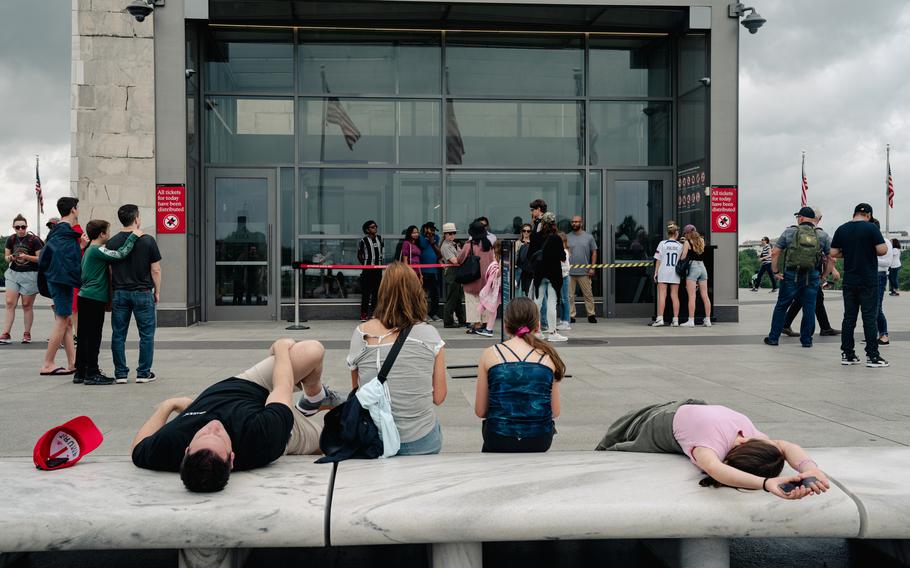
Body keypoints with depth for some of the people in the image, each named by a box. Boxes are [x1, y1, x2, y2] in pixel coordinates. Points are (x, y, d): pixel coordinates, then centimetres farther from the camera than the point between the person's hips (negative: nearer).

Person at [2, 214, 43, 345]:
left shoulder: (33, 240, -10)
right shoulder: (11, 239, 3)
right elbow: (6, 256, 11)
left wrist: (26, 256, -23)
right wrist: (9, 258, -12)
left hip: (30, 275, -4)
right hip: (13, 273, 4)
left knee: (27, 305, 3)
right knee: (10, 303, -4)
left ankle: (27, 334, 14)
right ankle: (6, 334, -3)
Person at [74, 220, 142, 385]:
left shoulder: (89, 250, 18)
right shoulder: (98, 250, -13)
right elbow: (120, 254, -23)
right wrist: (133, 236, -15)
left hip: (85, 297, 10)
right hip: (95, 299, -10)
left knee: (84, 336, 12)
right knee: (93, 337, -4)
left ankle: (80, 373, 17)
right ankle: (92, 374, -1)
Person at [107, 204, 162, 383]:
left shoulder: (112, 242, 3)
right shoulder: (147, 240, -6)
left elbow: (109, 271, 7)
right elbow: (155, 270, -4)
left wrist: (113, 291, 16)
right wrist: (157, 291, 7)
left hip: (119, 293, 3)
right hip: (142, 293, -3)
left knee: (118, 334, 9)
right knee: (146, 334, 6)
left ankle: (120, 374, 11)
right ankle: (143, 373, 7)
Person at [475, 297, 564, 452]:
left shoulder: (489, 354, -3)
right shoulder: (548, 356, 0)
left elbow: (480, 411, 0)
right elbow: (555, 412, 3)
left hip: (499, 441, -1)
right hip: (540, 442, 1)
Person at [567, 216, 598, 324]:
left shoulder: (589, 237, 5)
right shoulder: (567, 237, 7)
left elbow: (594, 253, 7)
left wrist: (592, 268, -1)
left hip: (584, 272, -1)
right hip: (569, 272, 1)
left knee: (588, 294, 2)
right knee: (570, 296, 3)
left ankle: (591, 315, 10)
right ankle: (571, 316, 9)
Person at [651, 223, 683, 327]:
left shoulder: (662, 243, -3)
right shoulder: (680, 245, 2)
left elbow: (658, 260, -2)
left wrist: (656, 272, 2)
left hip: (663, 272, -2)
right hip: (675, 273, 2)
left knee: (662, 296, -2)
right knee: (675, 296, 6)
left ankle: (660, 318, -9)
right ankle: (676, 319, 5)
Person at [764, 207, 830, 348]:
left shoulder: (789, 232, 0)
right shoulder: (823, 235, 5)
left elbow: (775, 253, -3)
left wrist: (775, 271, 2)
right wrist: (824, 275, 10)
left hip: (791, 275, -1)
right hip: (813, 277, 1)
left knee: (781, 306, 9)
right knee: (809, 309, 8)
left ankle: (773, 338, 13)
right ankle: (806, 340, 12)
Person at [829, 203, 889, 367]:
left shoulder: (841, 229, 4)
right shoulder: (871, 228, -8)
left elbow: (833, 253, 4)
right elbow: (882, 250, -14)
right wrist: (870, 250, 7)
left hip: (849, 281, 4)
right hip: (869, 281, -4)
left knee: (849, 317, 8)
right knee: (869, 318, 0)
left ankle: (847, 354, 10)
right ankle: (872, 356, 1)